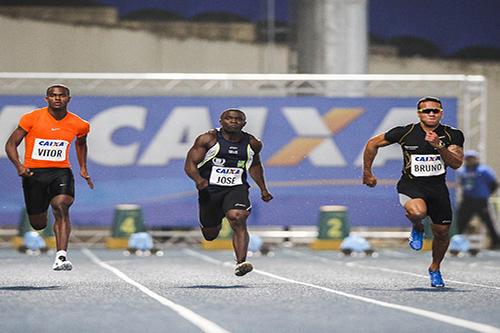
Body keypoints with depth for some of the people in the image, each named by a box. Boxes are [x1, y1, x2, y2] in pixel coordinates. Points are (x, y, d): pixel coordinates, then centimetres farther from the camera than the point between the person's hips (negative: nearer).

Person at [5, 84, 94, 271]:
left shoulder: (79, 125, 1)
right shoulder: (32, 118, -7)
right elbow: (11, 144, -3)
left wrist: (83, 168, 18)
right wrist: (18, 165, -19)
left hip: (61, 173, 0)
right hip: (33, 173, 0)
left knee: (61, 207, -28)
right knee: (38, 225, 6)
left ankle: (61, 257, -34)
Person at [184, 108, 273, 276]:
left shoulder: (252, 143, 3)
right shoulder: (208, 139, -8)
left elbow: (255, 165, 24)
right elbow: (190, 164, -10)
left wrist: (263, 189, 24)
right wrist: (198, 179, -30)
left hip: (237, 188, 0)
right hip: (210, 188, 0)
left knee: (237, 219, -29)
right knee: (210, 236, 11)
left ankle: (241, 263, -33)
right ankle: (215, 222, 50)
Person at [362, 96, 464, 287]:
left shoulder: (453, 135, -2)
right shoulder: (405, 133, -8)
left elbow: (456, 164, -12)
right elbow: (373, 143, 4)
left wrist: (439, 147, -27)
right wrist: (367, 173, 8)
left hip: (438, 187, 3)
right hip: (411, 185, -3)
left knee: (442, 232, 7)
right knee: (417, 212, -35)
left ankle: (435, 269, 36)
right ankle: (417, 229, 4)